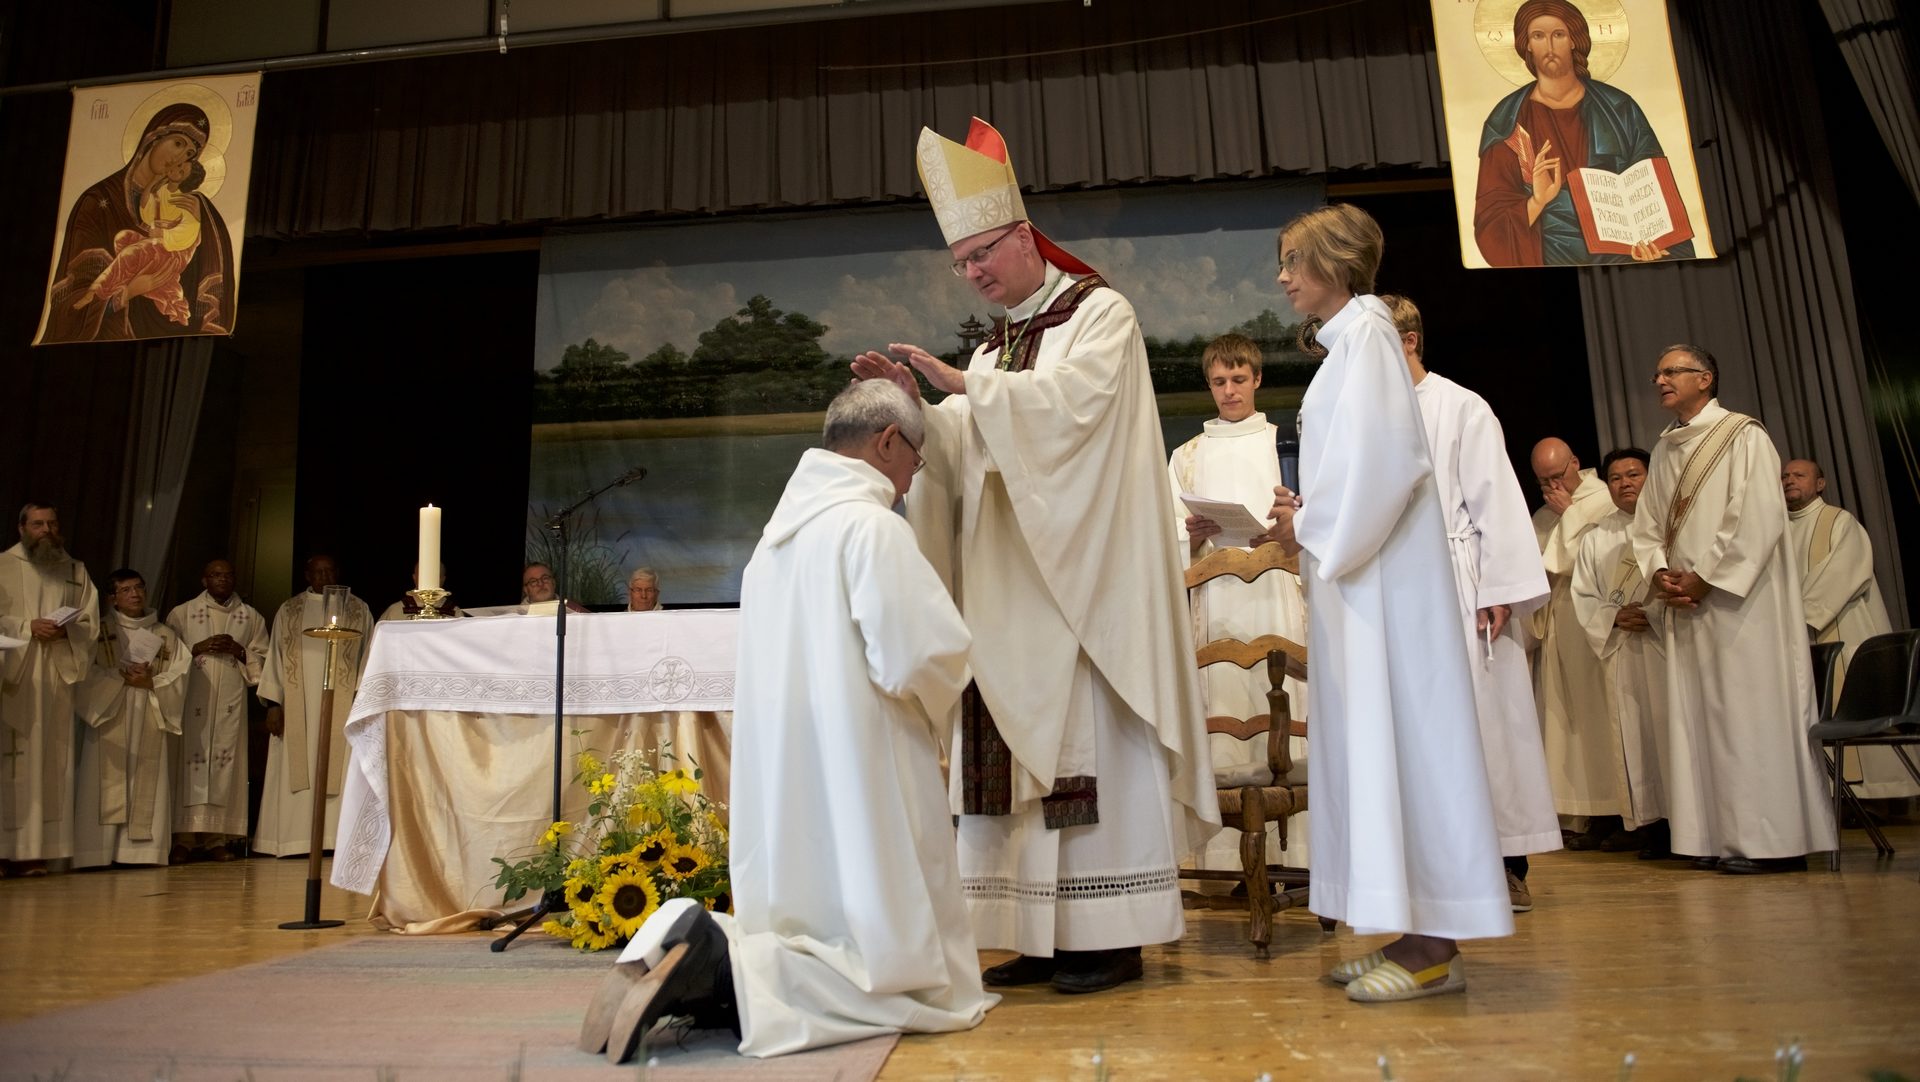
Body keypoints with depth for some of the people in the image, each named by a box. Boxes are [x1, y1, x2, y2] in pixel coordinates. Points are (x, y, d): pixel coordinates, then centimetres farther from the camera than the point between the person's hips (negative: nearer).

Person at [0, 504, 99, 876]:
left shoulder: (76, 571, 15)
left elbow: (91, 623, 10)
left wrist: (65, 629, -9)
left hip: (55, 680, 3)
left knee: (48, 765, 1)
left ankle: (32, 850, 4)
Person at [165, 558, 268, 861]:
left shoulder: (251, 617, 12)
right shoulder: (182, 613, 9)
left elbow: (263, 661, 10)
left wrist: (238, 651, -7)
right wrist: (198, 648, -9)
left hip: (231, 703, 1)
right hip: (191, 700, -1)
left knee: (225, 764, -3)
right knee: (190, 763, -7)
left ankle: (218, 838, -1)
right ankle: (184, 838, -3)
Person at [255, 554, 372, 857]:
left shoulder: (358, 610, 9)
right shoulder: (289, 610, 11)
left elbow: (369, 656, 5)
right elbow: (276, 657, 8)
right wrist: (273, 703, -2)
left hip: (342, 705, -1)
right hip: (298, 706, 1)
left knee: (339, 770, -5)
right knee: (297, 771, -1)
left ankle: (337, 836, -5)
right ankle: (296, 839, 2)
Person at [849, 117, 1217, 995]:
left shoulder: (1100, 314, 3)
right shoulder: (993, 350, 20)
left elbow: (1066, 402, -15)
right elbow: (957, 454, 10)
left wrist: (962, 385, -16)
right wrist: (911, 404, -7)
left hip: (1086, 573, -6)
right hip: (1014, 585, 7)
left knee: (1092, 737, -5)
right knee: (1024, 742, 3)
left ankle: (1112, 935, 3)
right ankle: (1050, 933, 10)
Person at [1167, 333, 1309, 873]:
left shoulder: (1286, 444, 16)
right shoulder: (1188, 457, 19)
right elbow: (1174, 551, 12)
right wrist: (1194, 536, -10)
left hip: (1277, 597, -1)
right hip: (1215, 601, 1)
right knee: (1221, 729, -5)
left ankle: (1296, 859, -3)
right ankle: (1227, 864, -3)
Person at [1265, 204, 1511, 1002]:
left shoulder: (1364, 330, -7)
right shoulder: (1349, 337, 21)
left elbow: (1382, 456, -19)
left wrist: (1314, 529, -10)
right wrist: (1308, 516, 8)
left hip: (1381, 570, -10)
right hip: (1357, 568, 10)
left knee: (1394, 728, -9)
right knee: (1373, 734, 8)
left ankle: (1432, 946, -3)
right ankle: (1419, 933, 14)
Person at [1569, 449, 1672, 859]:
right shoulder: (1596, 537, 15)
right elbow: (1583, 597, 12)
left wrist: (1656, 613, -16)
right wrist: (1614, 617, -7)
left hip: (1668, 643, -3)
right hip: (1621, 652, 3)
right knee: (1635, 734, 1)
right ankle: (1651, 823, 5)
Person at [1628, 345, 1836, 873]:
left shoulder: (1743, 437, -3)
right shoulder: (1663, 451, 16)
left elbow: (1758, 519, -13)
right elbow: (1645, 528, 15)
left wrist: (1704, 578, -15)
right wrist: (1660, 573, -3)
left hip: (1740, 599, -7)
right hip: (1686, 606, 7)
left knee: (1752, 713, -5)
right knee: (1697, 718, 5)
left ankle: (1771, 840, 2)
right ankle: (1721, 836, 11)